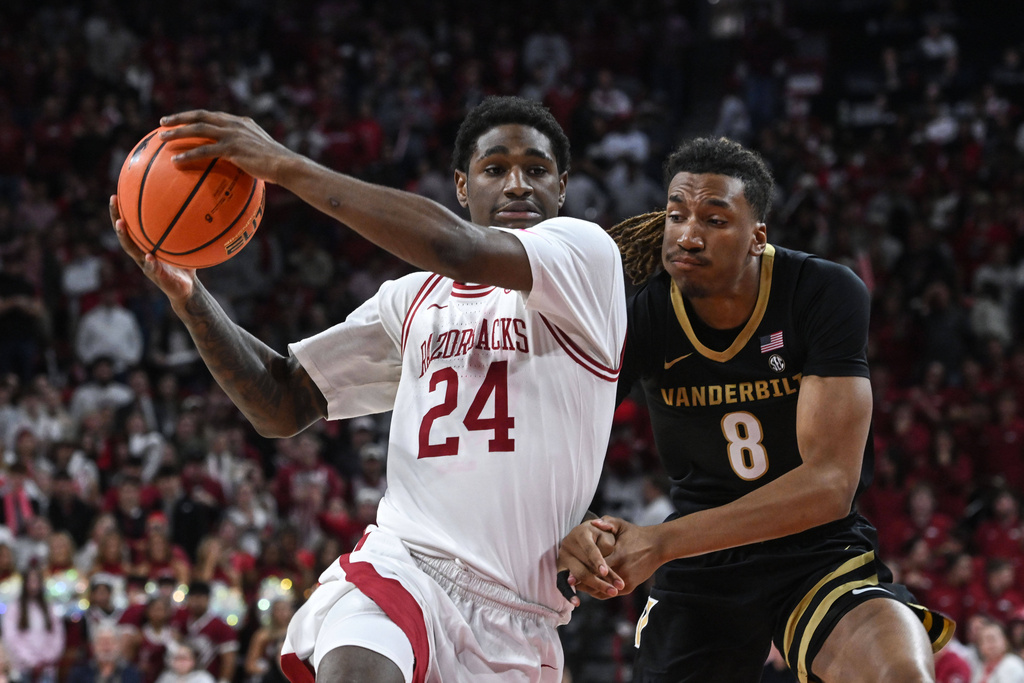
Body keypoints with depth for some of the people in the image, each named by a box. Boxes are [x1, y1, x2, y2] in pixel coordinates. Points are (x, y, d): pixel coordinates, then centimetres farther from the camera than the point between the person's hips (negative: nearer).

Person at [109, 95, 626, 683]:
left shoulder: (588, 253, 1)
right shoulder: (412, 301, 19)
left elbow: (458, 249, -19)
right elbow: (283, 407, 17)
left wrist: (287, 166, -17)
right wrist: (187, 294, 1)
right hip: (403, 566, 2)